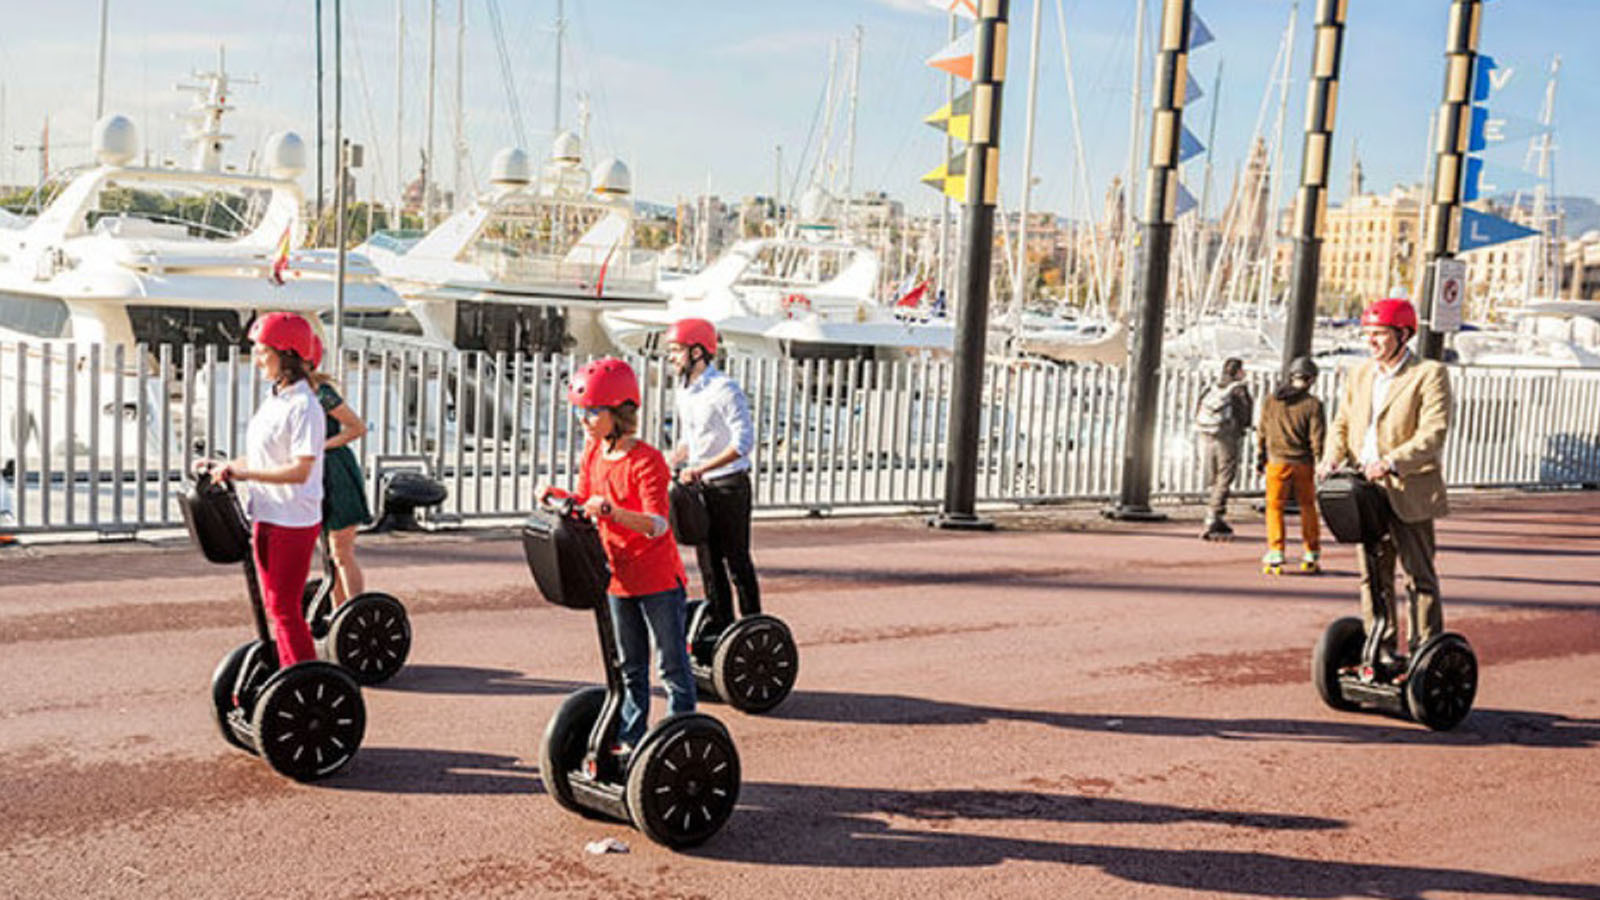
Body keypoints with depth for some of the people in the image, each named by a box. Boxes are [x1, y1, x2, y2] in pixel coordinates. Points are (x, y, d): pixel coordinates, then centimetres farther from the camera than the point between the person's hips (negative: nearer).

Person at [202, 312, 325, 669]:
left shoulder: (304, 406, -17)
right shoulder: (275, 400, 11)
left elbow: (300, 470, -24)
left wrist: (242, 473, -25)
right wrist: (223, 467, 9)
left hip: (293, 521, -9)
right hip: (266, 517, 9)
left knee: (285, 607, -5)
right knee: (273, 606, 15)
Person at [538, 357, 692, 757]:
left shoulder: (646, 461, -21)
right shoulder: (593, 453, 3)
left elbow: (657, 524, -29)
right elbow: (584, 500, 14)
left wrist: (611, 510, -43)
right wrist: (557, 496, -5)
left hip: (658, 579, -8)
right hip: (618, 577, 8)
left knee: (673, 664, 4)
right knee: (630, 666, 18)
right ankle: (631, 738, 28)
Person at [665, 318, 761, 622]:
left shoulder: (725, 389, -15)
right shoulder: (682, 392, 10)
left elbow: (744, 442, -22)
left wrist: (701, 469, -26)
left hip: (729, 485, -7)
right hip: (698, 487, 8)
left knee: (737, 560, -2)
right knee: (708, 560, 10)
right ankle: (722, 625, 19)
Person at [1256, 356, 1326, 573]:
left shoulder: (1270, 400, 2)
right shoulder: (1313, 404, -5)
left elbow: (1262, 433, 7)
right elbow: (1317, 438, -6)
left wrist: (1260, 459, 15)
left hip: (1277, 462, 0)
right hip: (1303, 464, 0)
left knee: (1274, 507, 4)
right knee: (1308, 507, 13)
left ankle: (1275, 554, -6)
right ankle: (1312, 555, 18)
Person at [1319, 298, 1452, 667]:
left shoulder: (1429, 375, -7)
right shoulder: (1360, 376, 14)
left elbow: (1433, 433, -16)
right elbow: (1342, 422, 16)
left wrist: (1391, 463, -29)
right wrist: (1333, 455, -5)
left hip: (1409, 494, -6)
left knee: (1420, 577, 2)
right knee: (1374, 576, 12)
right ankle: (1381, 651, 22)